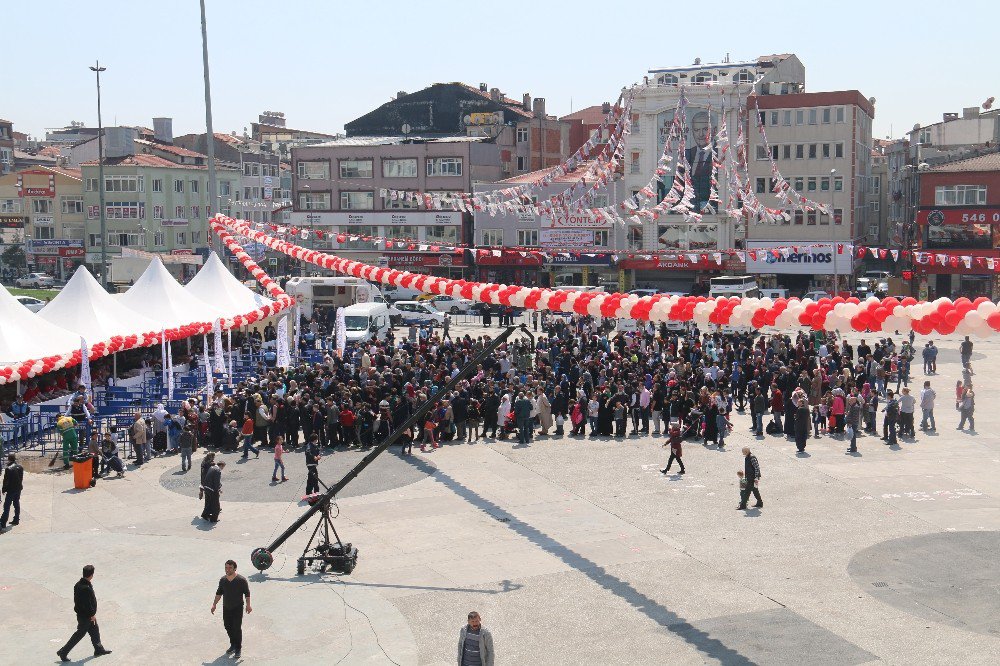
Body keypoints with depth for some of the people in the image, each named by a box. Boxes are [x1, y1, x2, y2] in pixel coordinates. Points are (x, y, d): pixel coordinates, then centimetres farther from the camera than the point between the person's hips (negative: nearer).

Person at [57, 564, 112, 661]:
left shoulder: (78, 584, -1)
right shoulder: (86, 588, -31)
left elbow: (76, 599, 9)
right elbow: (87, 604, -27)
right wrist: (92, 614, -13)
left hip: (81, 612, 10)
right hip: (85, 616, -10)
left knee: (95, 631, 20)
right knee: (79, 634, 4)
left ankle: (99, 649, 34)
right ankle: (63, 652, 12)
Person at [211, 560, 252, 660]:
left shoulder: (241, 580, -14)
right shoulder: (223, 580, -1)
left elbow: (247, 593, -7)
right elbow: (219, 593, 11)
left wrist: (248, 605, -9)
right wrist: (214, 604, 11)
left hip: (237, 608, -5)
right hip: (226, 608, 5)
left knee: (237, 628, -3)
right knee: (228, 626, 13)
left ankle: (238, 649, 9)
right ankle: (233, 644, 33)